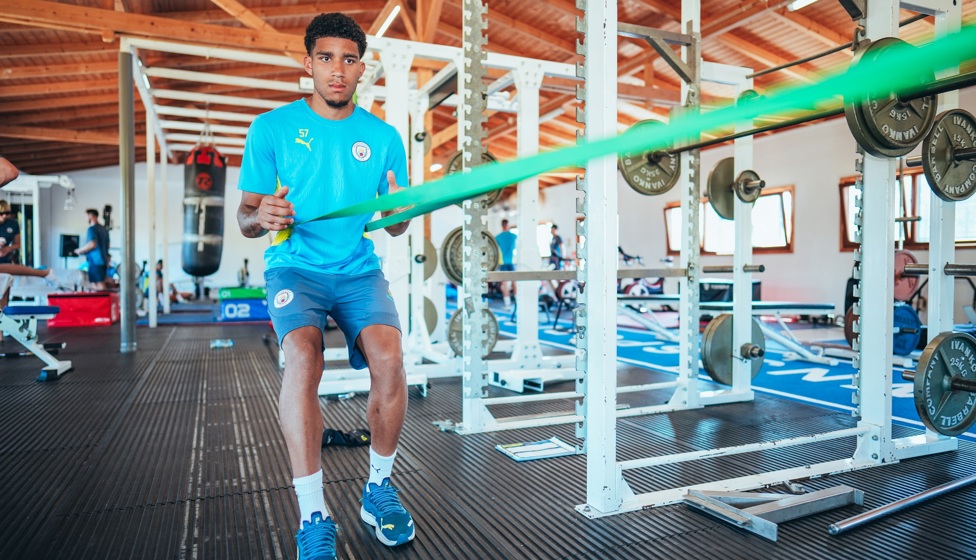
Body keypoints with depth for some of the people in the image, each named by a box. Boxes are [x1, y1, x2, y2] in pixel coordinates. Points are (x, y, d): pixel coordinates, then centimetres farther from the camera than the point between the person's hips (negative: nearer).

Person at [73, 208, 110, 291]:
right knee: (101, 284, 11)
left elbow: (92, 244, -20)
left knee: (99, 285, -9)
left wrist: (80, 250, -5)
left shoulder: (92, 228, -9)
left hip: (95, 260, -8)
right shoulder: (104, 229, 15)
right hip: (103, 260, 8)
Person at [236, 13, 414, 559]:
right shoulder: (272, 128, 2)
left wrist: (397, 212, -15)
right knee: (303, 357, -30)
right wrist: (261, 216, -21)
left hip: (360, 269, 2)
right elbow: (245, 218, 3)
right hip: (295, 266, -1)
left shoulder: (384, 137, 7)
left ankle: (379, 488, 1)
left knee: (389, 357, -24)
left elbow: (397, 225, 9)